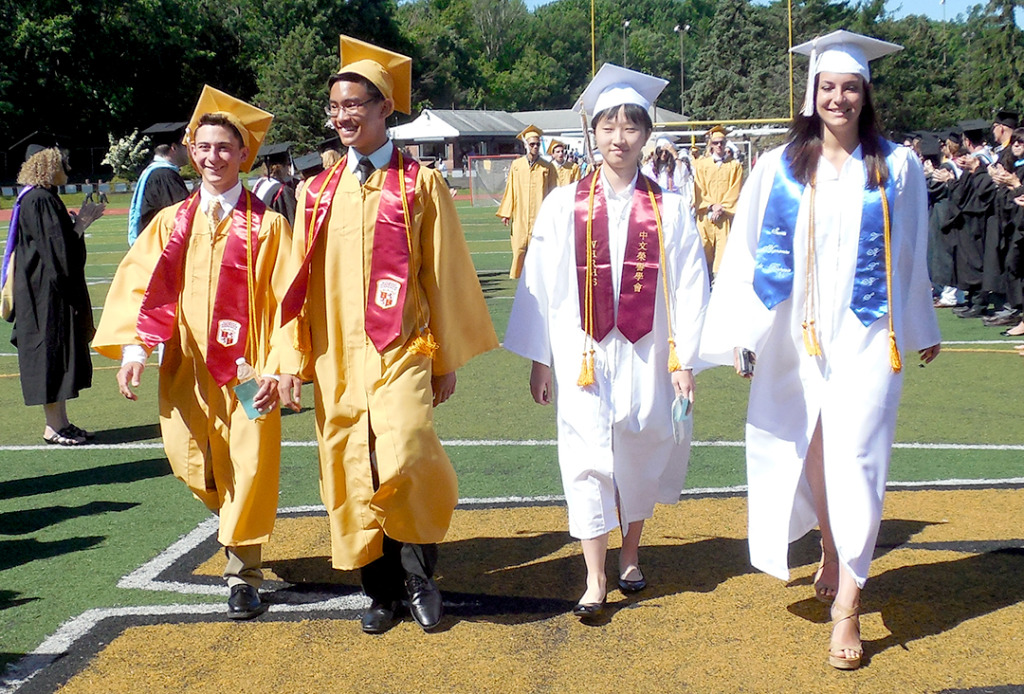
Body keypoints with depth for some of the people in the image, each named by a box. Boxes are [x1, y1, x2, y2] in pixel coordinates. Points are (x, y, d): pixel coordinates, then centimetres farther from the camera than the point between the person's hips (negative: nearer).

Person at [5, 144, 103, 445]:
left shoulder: (40, 198, 15)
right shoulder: (41, 200, -17)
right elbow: (60, 248, -23)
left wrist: (79, 223, 12)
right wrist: (81, 223, -13)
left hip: (50, 290, 11)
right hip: (47, 293, -11)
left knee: (58, 353, 13)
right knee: (52, 351, -4)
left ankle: (60, 422, 19)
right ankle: (53, 426, 2)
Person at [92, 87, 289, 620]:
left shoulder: (267, 225, -2)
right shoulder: (172, 222, 7)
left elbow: (285, 301, -6)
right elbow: (138, 284, 1)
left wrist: (276, 368, -16)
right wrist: (132, 346, -14)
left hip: (245, 370, -3)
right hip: (187, 370, 3)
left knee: (249, 470, -2)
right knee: (190, 463, 7)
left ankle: (243, 575, 14)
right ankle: (239, 518, 40)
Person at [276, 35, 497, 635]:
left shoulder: (421, 184, 0)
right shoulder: (317, 192, 10)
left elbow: (443, 274, 1)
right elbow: (301, 282, 10)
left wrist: (447, 360, 0)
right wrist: (293, 359, 3)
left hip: (400, 352, -4)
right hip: (337, 358, 4)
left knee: (404, 458, -21)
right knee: (351, 474, 6)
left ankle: (420, 570, 5)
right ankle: (383, 590, 23)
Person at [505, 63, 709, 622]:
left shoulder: (670, 210, 0)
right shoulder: (563, 205, -1)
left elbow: (689, 286, 0)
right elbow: (540, 284, 1)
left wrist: (684, 358, -5)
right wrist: (539, 358, -1)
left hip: (645, 355, 1)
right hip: (582, 354, -1)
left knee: (639, 457, 12)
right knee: (587, 460, -2)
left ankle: (630, 555, 32)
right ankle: (595, 581, 4)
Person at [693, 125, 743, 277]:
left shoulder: (735, 166, 10)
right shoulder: (701, 165, 11)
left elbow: (735, 191, 3)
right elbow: (699, 190, 5)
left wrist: (721, 207, -9)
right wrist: (712, 206, -9)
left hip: (726, 215, -1)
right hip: (705, 214, 1)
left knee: (723, 248, -8)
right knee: (705, 248, -1)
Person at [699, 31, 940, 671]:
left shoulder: (897, 167, 2)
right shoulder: (778, 169, 2)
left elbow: (912, 256, 10)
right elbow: (748, 253, 3)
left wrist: (923, 327, 17)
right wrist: (741, 333, -1)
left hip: (868, 336, -2)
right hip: (798, 337, 2)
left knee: (856, 457, -7)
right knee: (812, 453, 11)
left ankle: (847, 605, -3)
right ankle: (833, 551, 37)